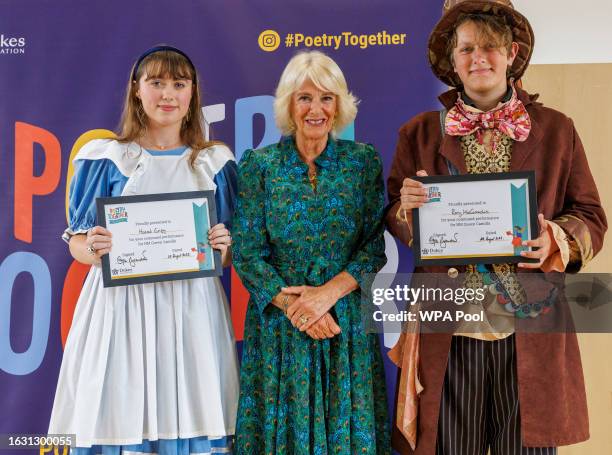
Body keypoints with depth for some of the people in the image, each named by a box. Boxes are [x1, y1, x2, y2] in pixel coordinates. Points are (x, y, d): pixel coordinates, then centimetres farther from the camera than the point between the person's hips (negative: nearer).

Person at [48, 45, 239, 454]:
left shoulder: (215, 162, 9)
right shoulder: (105, 158, 3)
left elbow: (229, 249, 12)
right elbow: (77, 240, 3)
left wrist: (224, 248, -10)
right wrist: (94, 249, -18)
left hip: (191, 309, 2)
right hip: (120, 306, -1)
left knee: (190, 418, 0)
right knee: (120, 418, -3)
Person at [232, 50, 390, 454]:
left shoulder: (364, 161, 1)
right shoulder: (259, 165, -1)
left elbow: (375, 247, -3)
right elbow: (247, 254, -5)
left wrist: (327, 292, -16)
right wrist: (294, 306, -15)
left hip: (348, 322, 1)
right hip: (278, 323, 0)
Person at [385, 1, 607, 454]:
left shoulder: (556, 130, 7)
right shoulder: (420, 133, 8)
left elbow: (591, 217, 8)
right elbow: (396, 224, 11)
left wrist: (557, 238, -13)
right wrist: (408, 206, -12)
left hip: (529, 332, 0)